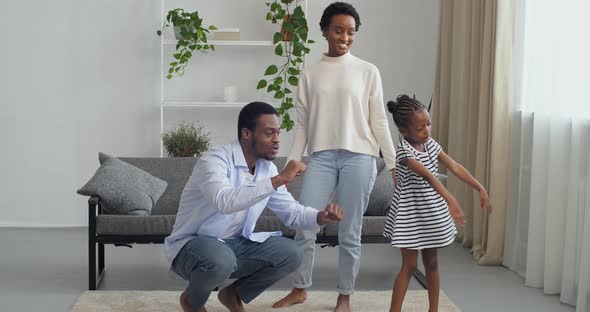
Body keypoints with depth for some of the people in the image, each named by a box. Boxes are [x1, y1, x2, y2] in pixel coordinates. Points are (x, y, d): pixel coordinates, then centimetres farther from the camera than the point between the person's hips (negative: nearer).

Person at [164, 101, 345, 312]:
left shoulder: (267, 169, 0)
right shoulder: (214, 160, -24)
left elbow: (291, 212, 6)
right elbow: (225, 201, -43)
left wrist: (321, 217, -16)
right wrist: (278, 180, -41)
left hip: (235, 244, 7)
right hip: (192, 245, -7)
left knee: (291, 253, -10)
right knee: (221, 259, -39)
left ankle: (234, 295, 13)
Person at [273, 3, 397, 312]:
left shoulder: (368, 71, 4)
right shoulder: (309, 73, 8)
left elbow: (379, 122, 4)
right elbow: (302, 124, 9)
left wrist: (393, 163, 0)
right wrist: (292, 164, 4)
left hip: (359, 158, -1)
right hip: (321, 157, 1)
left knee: (350, 234, 3)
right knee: (304, 228, 0)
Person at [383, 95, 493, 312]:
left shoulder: (430, 144, 1)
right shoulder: (405, 151, -22)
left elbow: (455, 167, 1)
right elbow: (427, 175, -35)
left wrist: (480, 188, -4)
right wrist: (450, 200, -47)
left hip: (431, 214, 7)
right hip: (411, 215, -7)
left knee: (431, 262, 13)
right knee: (409, 265, -3)